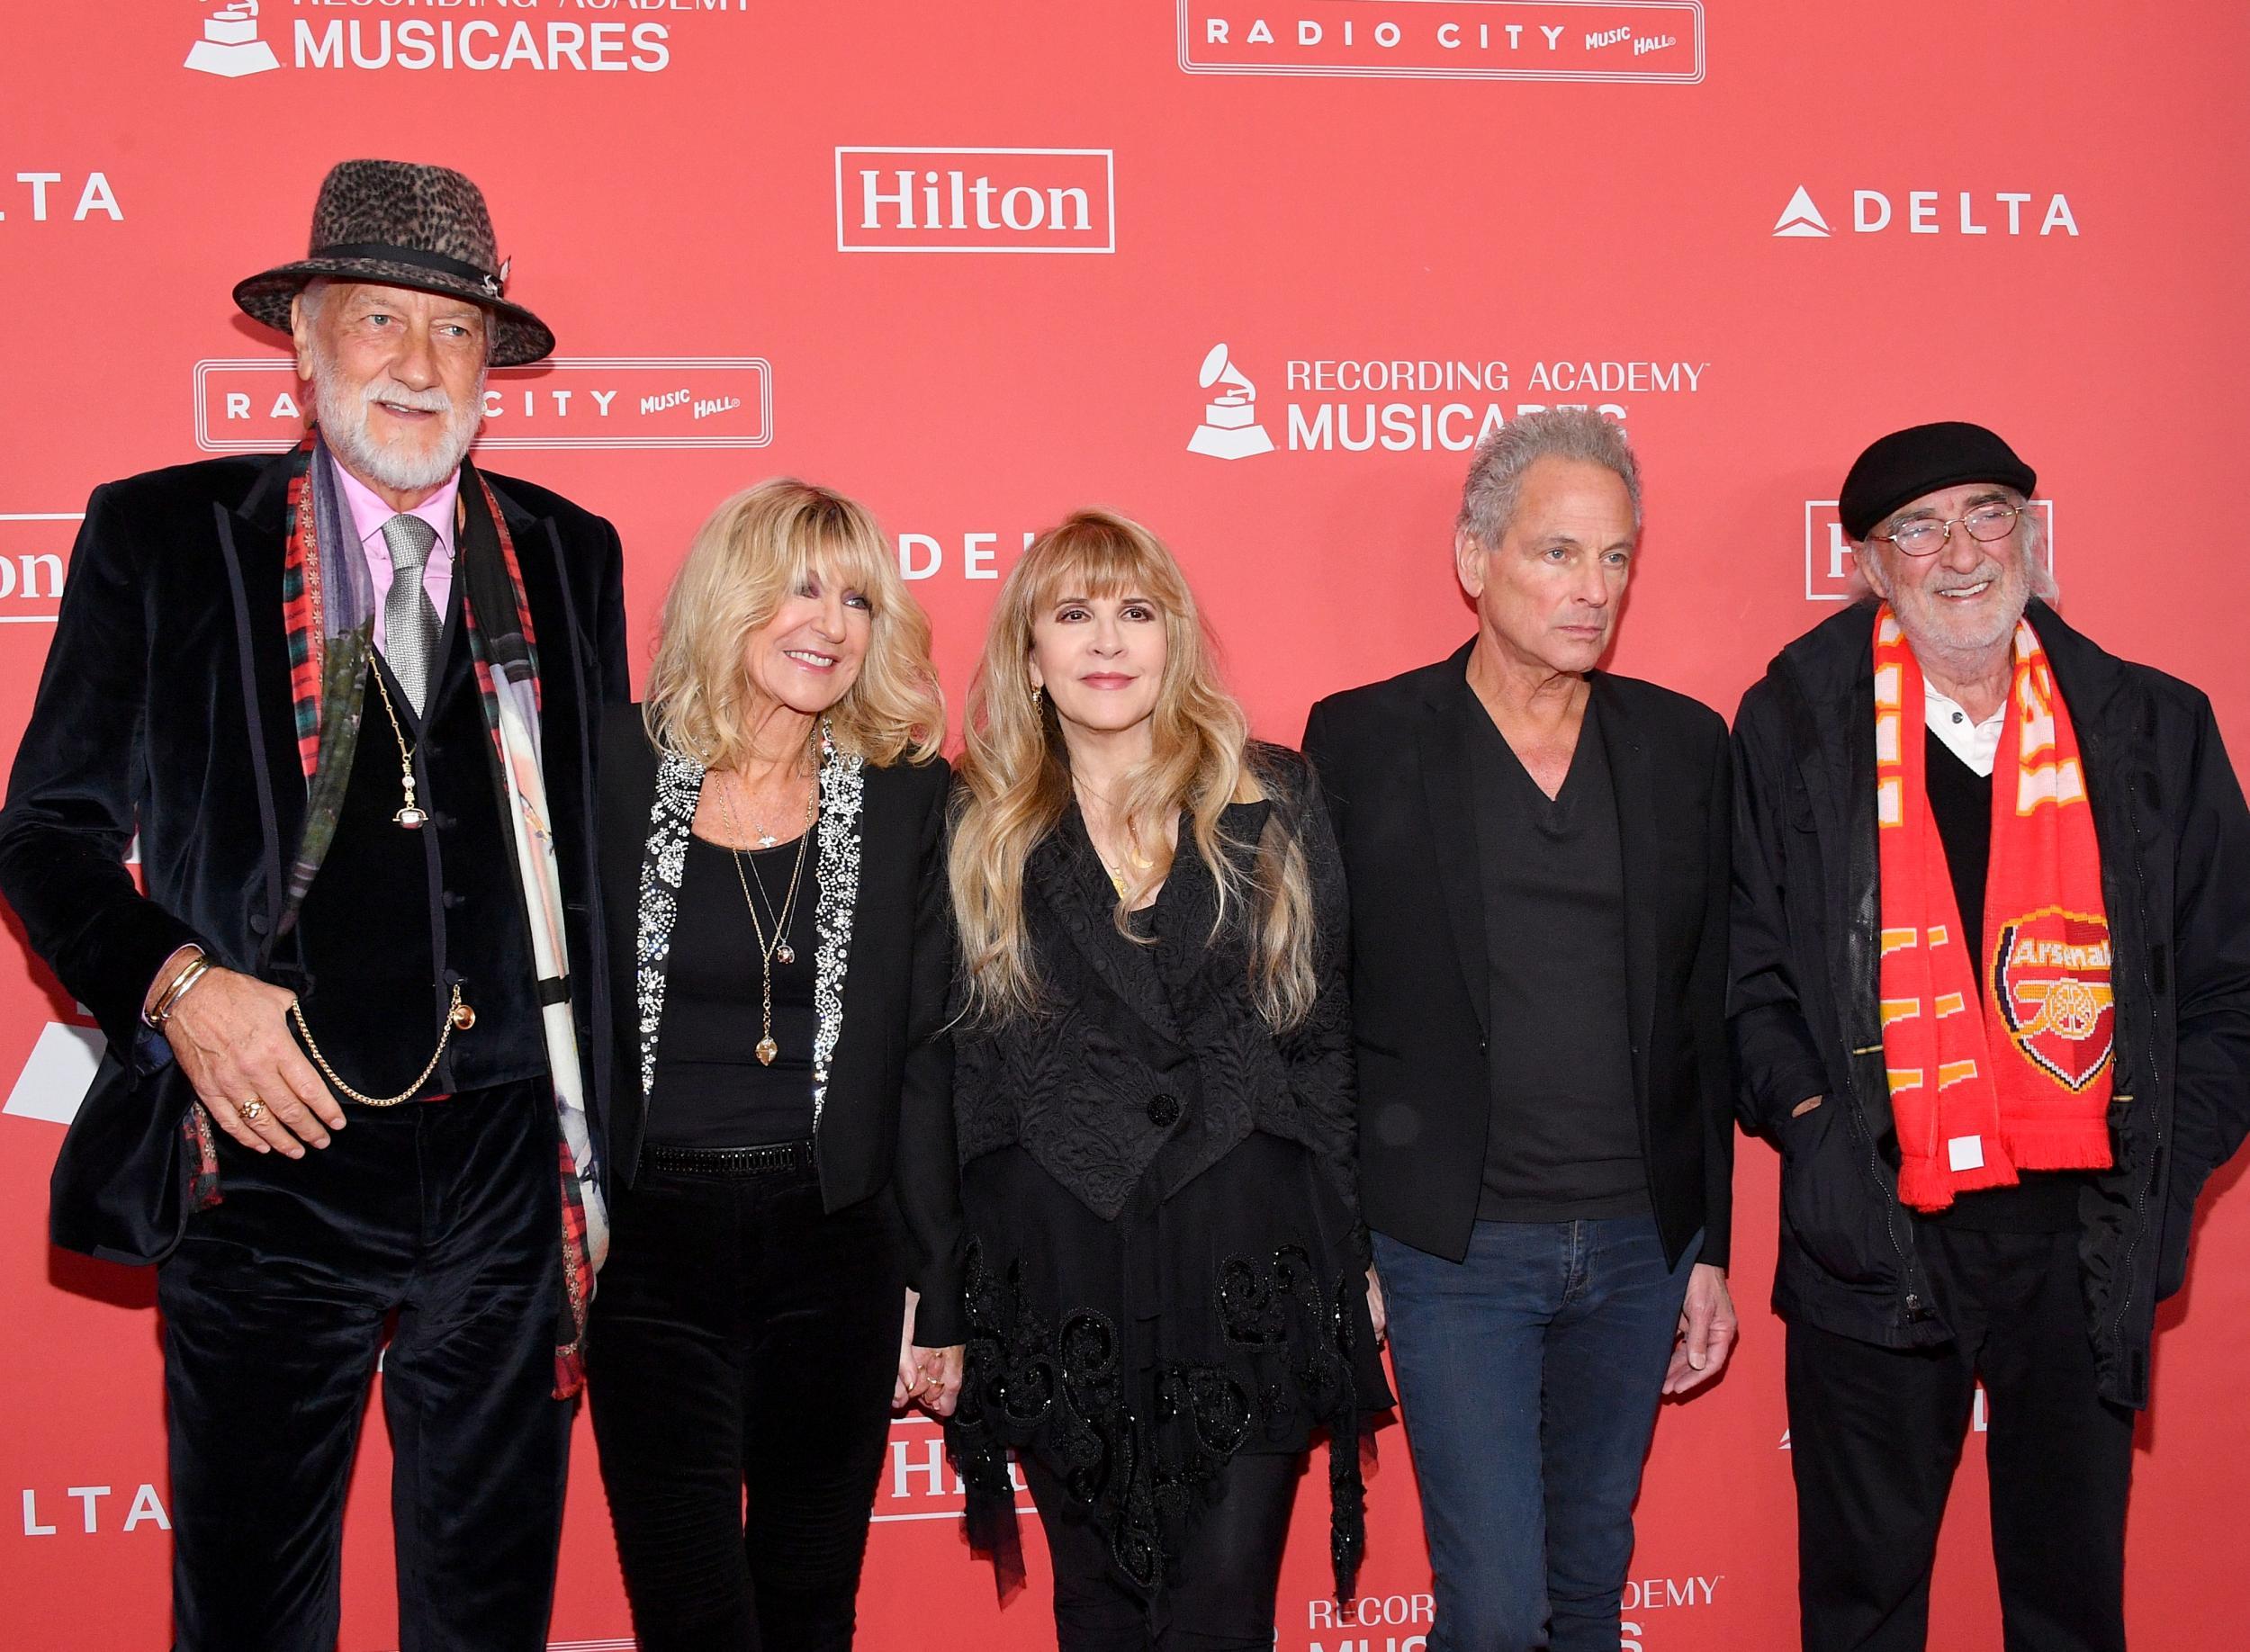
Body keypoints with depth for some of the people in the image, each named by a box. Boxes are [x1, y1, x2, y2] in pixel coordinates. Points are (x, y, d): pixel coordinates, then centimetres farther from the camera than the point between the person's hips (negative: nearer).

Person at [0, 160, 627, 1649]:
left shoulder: (571, 556, 9)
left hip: (507, 1166, 2)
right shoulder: (161, 535, 3)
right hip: (273, 1153, -2)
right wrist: (174, 982, -14)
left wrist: (600, 1161, 9)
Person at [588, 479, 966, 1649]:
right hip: (650, 1252, -1)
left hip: (835, 1249, 1)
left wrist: (936, 1295, 3)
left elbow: (928, 1058, 3)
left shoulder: (906, 794, 2)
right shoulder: (612, 767, -2)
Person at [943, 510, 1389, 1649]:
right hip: (1060, 1277, 1)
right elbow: (943, 1068, 7)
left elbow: (1329, 1031, 6)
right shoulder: (978, 831, 5)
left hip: (1249, 1266, -1)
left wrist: (1356, 1254, 4)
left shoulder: (1270, 802, 4)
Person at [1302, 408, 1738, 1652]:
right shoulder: (1361, 740, -4)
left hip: (1640, 1243, 4)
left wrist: (1711, 1245, 8)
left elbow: (1709, 1009, 8)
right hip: (1454, 1248, -3)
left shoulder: (1685, 745, 5)